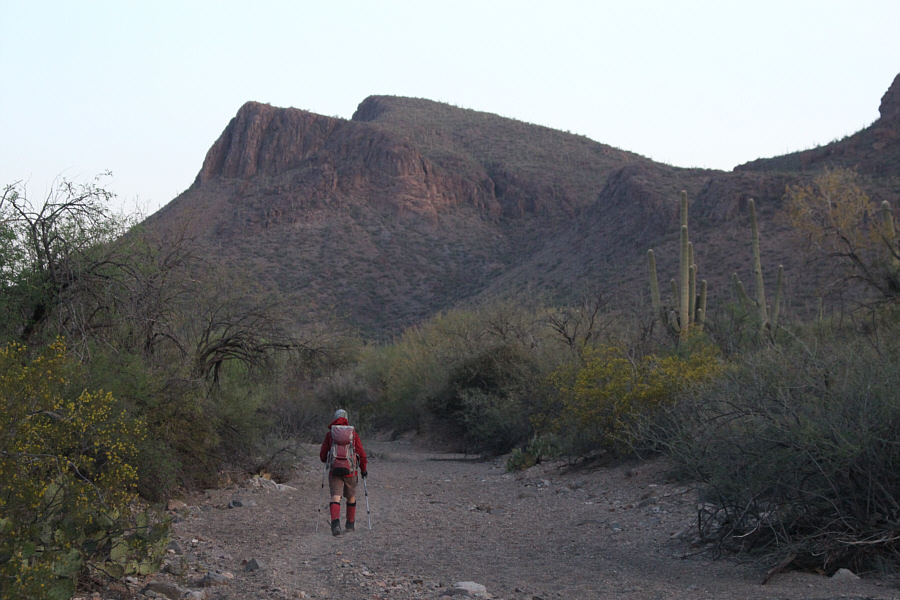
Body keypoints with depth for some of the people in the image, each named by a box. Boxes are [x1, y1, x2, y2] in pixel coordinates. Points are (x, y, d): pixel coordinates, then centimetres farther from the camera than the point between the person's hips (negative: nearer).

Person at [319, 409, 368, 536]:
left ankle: (335, 524, -29)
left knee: (335, 497, -6)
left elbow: (323, 455, 3)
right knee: (351, 497, 20)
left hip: (334, 471, -1)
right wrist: (364, 469, 12)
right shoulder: (353, 433, 0)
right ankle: (350, 524, 31)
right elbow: (361, 454, -3)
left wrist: (328, 461, 27)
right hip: (350, 472, 1)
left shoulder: (329, 434, 2)